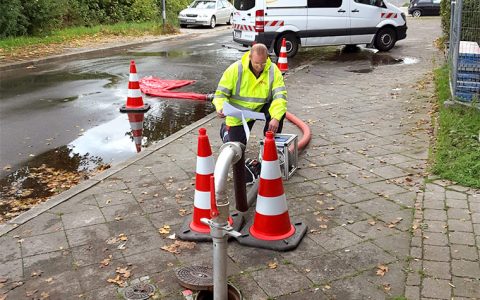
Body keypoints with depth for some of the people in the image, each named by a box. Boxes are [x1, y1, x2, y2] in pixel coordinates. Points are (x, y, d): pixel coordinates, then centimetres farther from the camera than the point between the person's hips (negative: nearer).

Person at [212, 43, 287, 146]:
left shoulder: (273, 70, -19)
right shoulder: (235, 69, -21)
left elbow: (280, 95, -25)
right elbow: (221, 93, -16)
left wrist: (276, 118, -41)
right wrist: (221, 108, -38)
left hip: (261, 108, 2)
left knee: (279, 112, -28)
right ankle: (226, 129, 36)